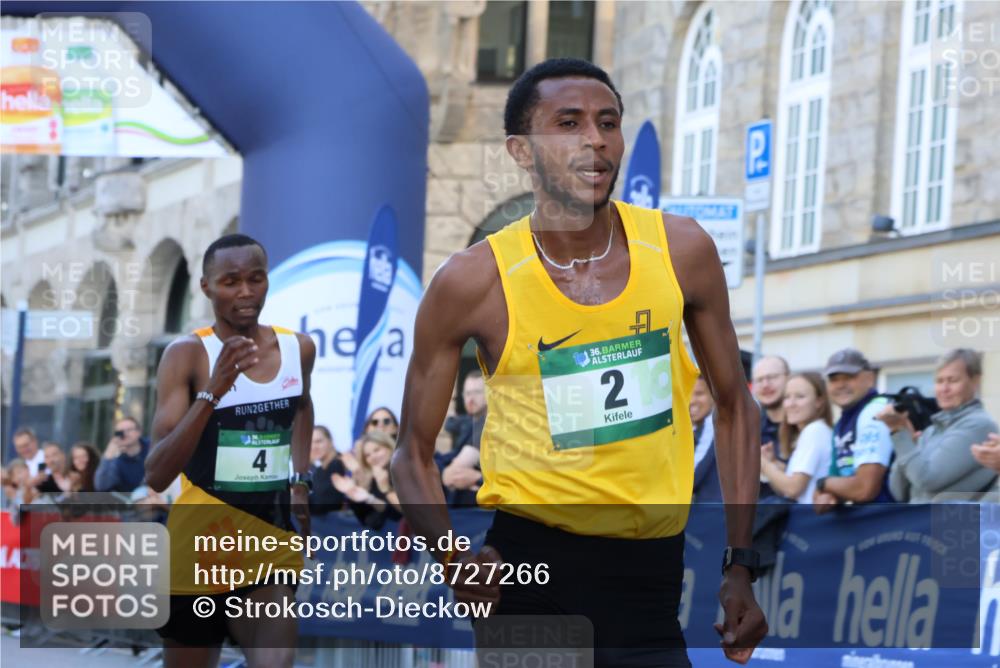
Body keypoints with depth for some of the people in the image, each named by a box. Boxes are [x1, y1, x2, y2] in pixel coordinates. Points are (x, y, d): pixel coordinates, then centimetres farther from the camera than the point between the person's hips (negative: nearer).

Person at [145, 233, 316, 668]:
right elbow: (156, 476, -24)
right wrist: (212, 392, -33)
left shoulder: (298, 349, 2)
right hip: (201, 539, -3)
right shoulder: (188, 355, -14)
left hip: (272, 538, 3)